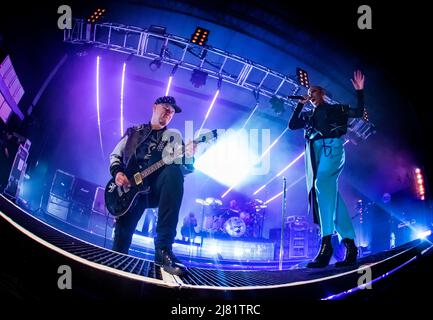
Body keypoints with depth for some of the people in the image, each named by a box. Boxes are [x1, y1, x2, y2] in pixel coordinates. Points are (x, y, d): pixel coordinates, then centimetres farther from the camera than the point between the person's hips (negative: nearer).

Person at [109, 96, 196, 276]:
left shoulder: (173, 137, 17)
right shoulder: (134, 132, 21)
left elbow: (185, 167, 3)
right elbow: (115, 155, 21)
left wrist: (189, 156, -23)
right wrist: (117, 172, -2)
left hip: (156, 187, -1)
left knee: (174, 171, -37)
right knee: (121, 238, -19)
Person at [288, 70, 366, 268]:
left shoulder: (337, 109, 19)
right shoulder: (308, 115, 29)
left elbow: (359, 113, 10)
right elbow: (292, 125, 18)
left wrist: (359, 91, 2)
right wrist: (300, 104, 18)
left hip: (332, 148, -5)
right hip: (314, 152, 5)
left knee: (322, 184, -30)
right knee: (331, 195, -3)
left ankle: (326, 244, -35)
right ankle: (350, 247, -3)